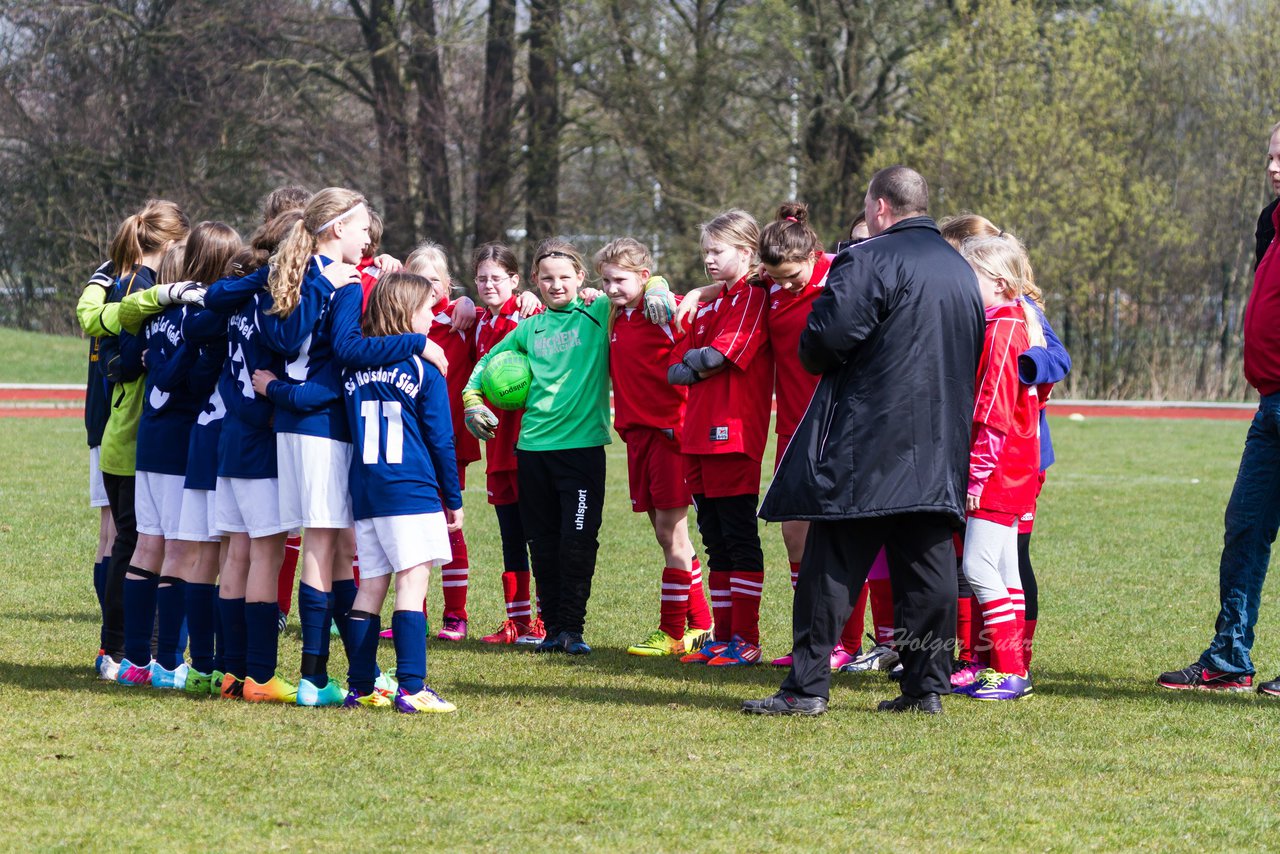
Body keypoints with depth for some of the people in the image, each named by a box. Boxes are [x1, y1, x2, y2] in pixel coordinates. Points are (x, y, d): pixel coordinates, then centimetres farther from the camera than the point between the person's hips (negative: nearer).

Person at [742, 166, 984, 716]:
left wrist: (815, 359, 3)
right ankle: (927, 685, 6)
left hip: (865, 444, -7)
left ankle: (807, 687, -5)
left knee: (832, 567, -4)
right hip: (939, 444, 7)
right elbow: (973, 352, 22)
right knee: (927, 565, 8)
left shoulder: (871, 261, -11)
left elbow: (825, 339, -18)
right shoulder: (962, 272, 15)